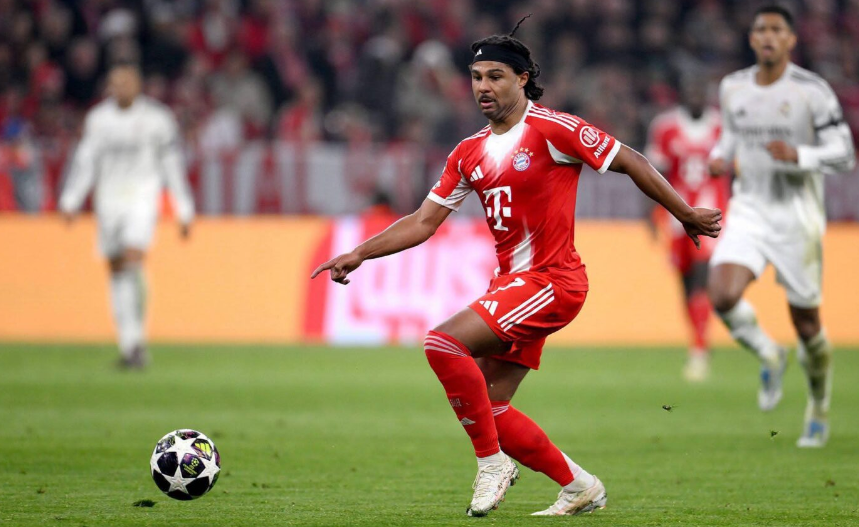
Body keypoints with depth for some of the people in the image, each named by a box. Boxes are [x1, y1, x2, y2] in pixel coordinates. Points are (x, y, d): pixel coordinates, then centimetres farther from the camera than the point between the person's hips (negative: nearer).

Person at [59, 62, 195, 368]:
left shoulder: (157, 118, -1)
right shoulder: (98, 118, 6)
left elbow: (172, 164, 5)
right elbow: (86, 161, 10)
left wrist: (184, 211, 6)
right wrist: (71, 201, 0)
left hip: (143, 196, -4)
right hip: (109, 198, 4)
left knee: (133, 258, -21)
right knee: (116, 270, 5)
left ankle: (136, 339, -18)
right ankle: (128, 345, 12)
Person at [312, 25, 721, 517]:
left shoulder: (552, 129, -9)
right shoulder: (469, 153, 12)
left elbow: (630, 162, -3)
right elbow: (424, 222, 15)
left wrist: (686, 214, 2)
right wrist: (358, 255, 5)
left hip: (551, 282, -8)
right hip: (510, 283, 8)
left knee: (444, 342, -23)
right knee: (490, 409, 5)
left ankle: (492, 462, -11)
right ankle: (580, 487, 20)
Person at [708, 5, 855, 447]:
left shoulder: (812, 91, -9)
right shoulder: (732, 88, 6)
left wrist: (798, 156, -25)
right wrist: (720, 156, 3)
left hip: (797, 215, -3)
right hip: (749, 211, 3)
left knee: (806, 322, 4)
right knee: (723, 296, -22)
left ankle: (819, 411, 28)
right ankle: (769, 357, 8)